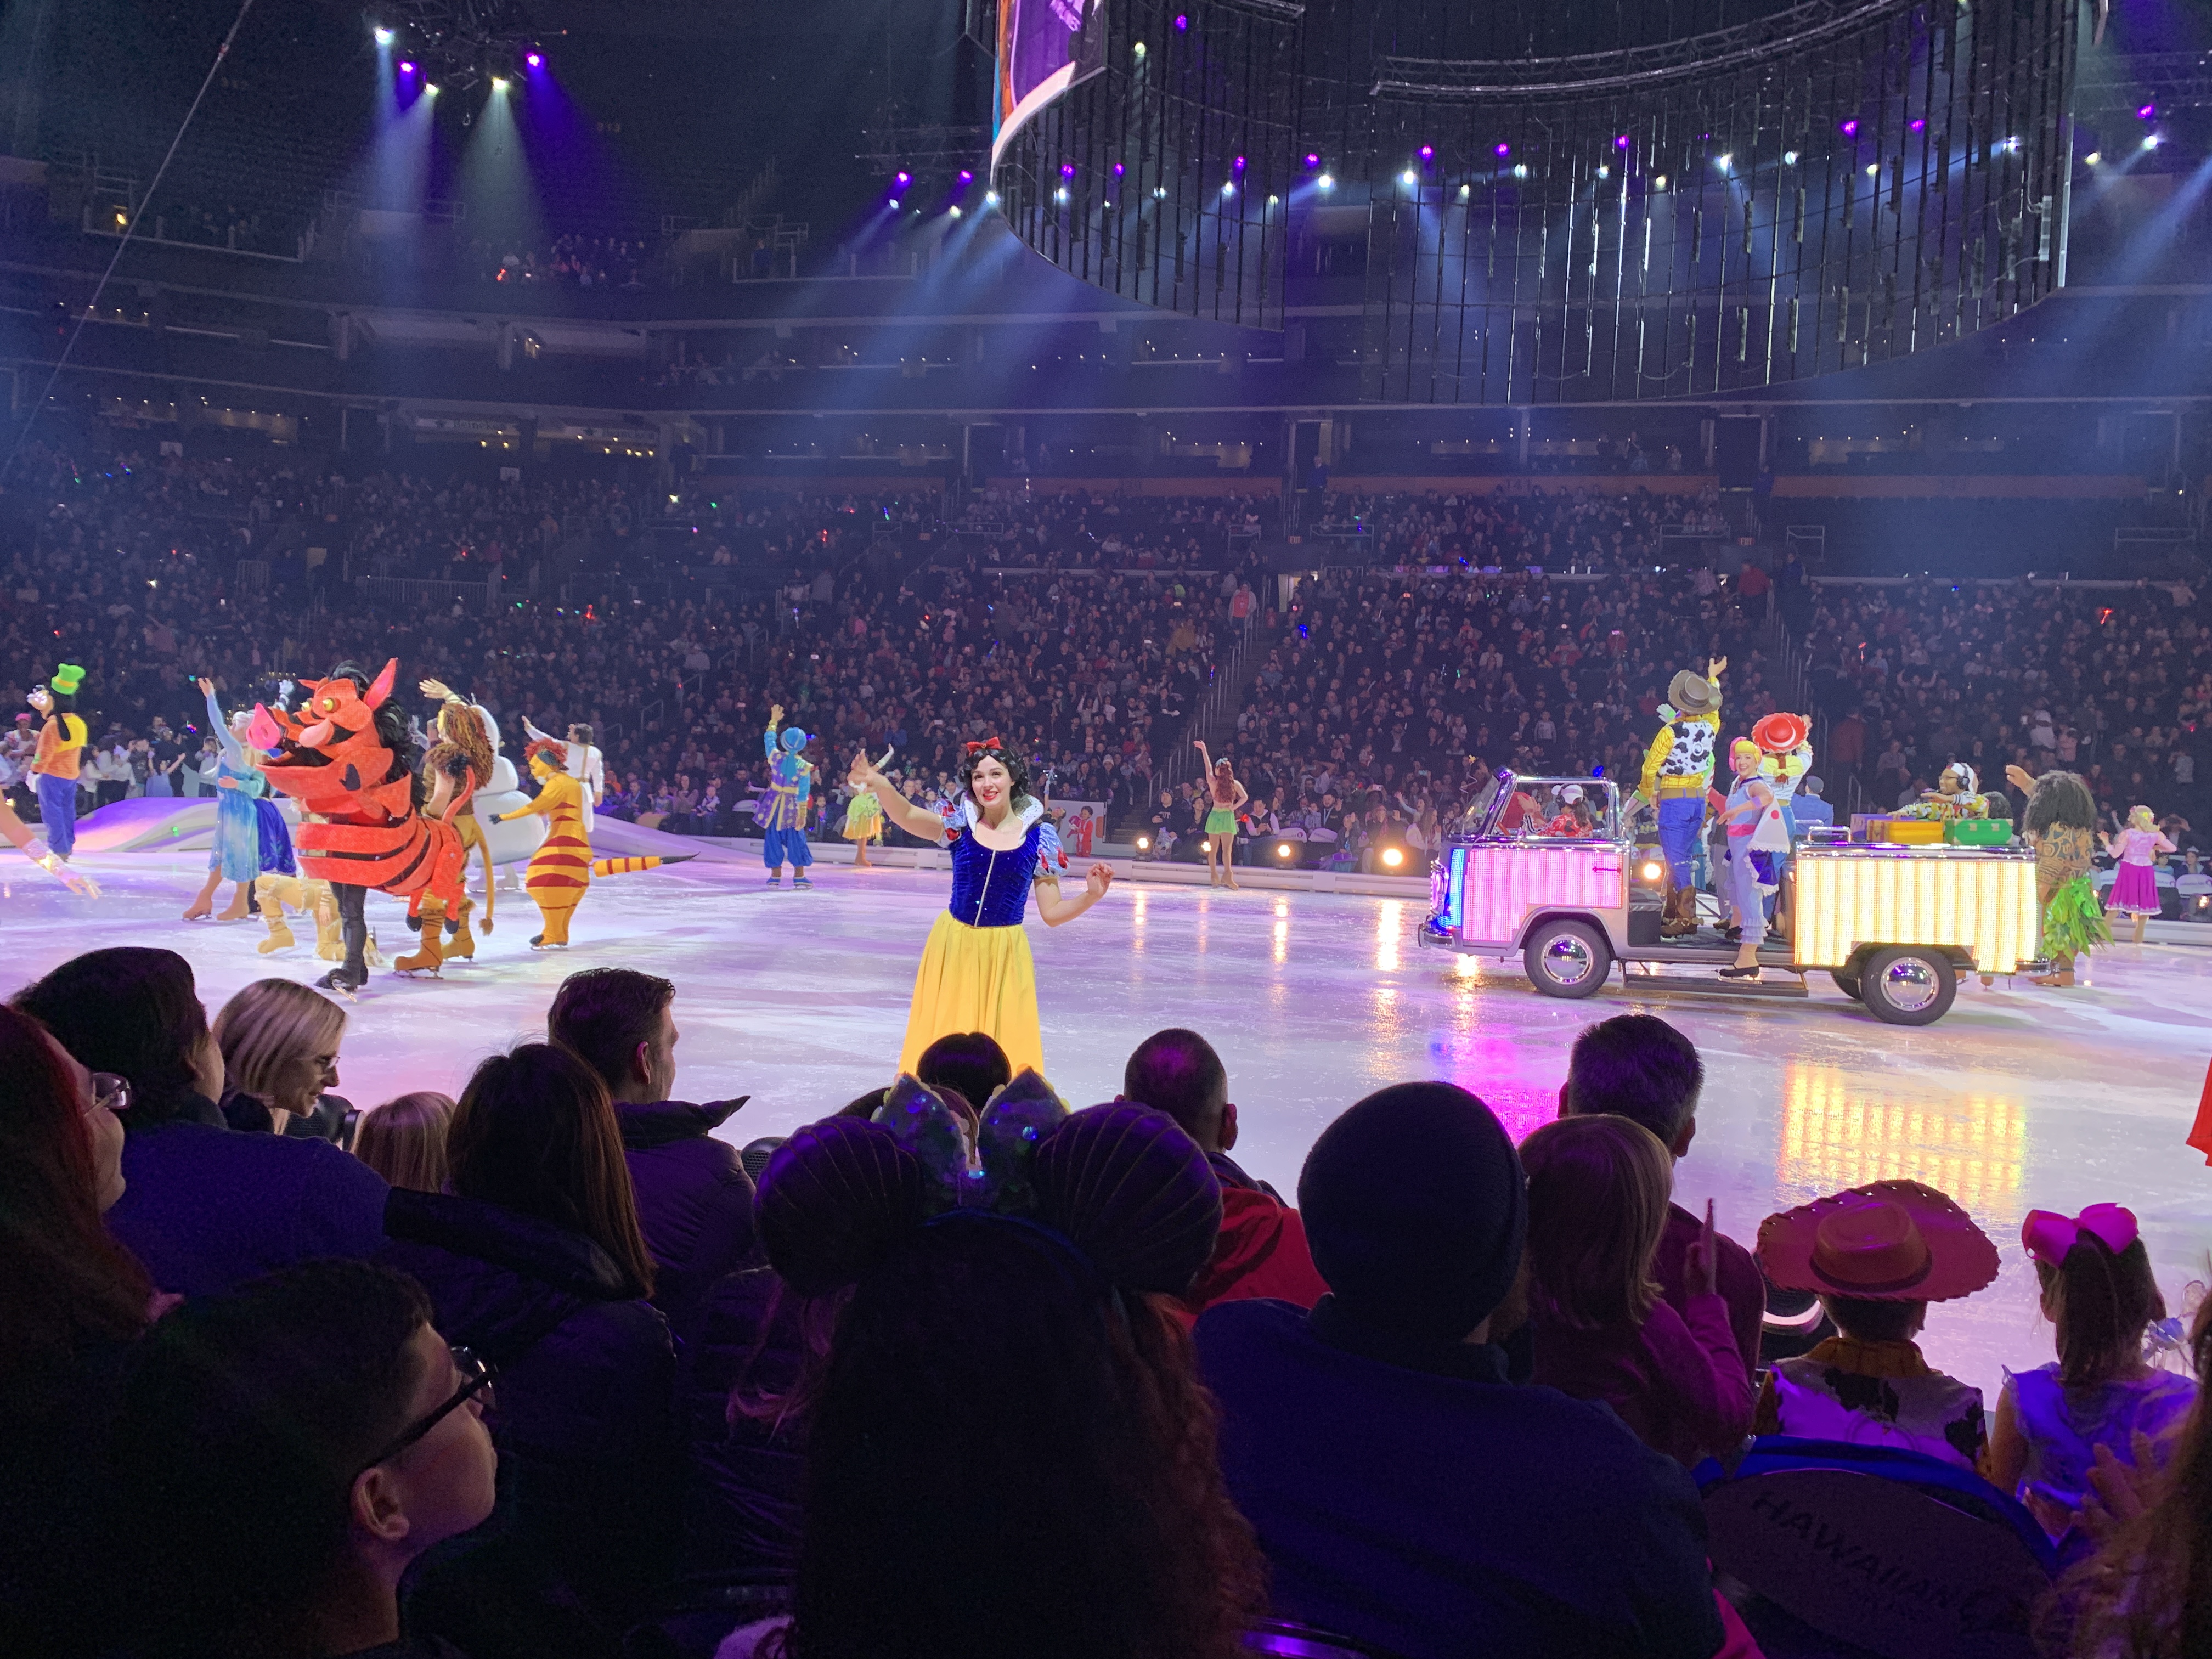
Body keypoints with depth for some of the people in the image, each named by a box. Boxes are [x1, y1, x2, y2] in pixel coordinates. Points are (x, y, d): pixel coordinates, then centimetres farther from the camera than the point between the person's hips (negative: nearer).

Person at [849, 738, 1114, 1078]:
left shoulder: (1038, 837, -3)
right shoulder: (959, 825, -3)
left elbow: (1052, 913, 0)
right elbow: (906, 815, -22)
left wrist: (1091, 895, -18)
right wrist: (877, 784, -40)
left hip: (1005, 954, -1)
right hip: (953, 947, 1)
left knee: (1004, 1047, 4)